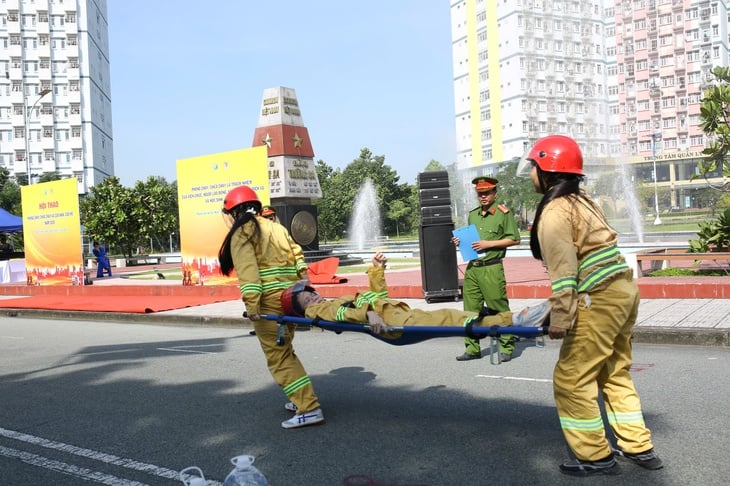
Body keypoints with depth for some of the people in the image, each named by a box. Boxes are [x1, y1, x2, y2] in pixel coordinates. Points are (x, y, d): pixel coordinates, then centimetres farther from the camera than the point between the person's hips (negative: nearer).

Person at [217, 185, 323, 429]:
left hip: (269, 302, -8)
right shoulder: (277, 227, 21)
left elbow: (247, 270, -13)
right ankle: (302, 398, 27)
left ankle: (309, 408, -7)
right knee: (285, 351, 22)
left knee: (278, 357, -3)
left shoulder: (241, 232, 0)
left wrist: (251, 303, -19)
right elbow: (297, 256, 10)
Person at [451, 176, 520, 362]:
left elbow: (514, 239, -7)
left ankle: (506, 348, 11)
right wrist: (461, 242, 7)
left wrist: (488, 244, -13)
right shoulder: (472, 214, 16)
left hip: (492, 268, -6)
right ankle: (472, 349, 17)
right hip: (472, 268, 6)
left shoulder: (503, 213, -3)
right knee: (471, 310, 8)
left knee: (500, 309, -1)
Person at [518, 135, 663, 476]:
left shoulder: (554, 211, -14)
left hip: (600, 299, -10)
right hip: (623, 290, 10)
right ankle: (638, 446, 29)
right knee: (614, 373, 20)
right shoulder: (580, 200, 14)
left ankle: (596, 456, 12)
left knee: (571, 380, 1)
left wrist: (561, 318, -22)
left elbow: (563, 270, -22)